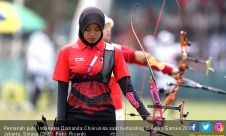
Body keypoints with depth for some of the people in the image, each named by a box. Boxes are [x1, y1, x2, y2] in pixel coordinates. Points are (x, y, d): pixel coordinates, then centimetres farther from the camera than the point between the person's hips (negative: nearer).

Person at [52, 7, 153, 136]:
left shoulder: (113, 52, 2)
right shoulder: (67, 52, 1)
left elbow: (127, 87, 0)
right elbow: (62, 90, 2)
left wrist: (145, 114, -10)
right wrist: (60, 124, -4)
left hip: (104, 117, 0)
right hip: (76, 117, 0)